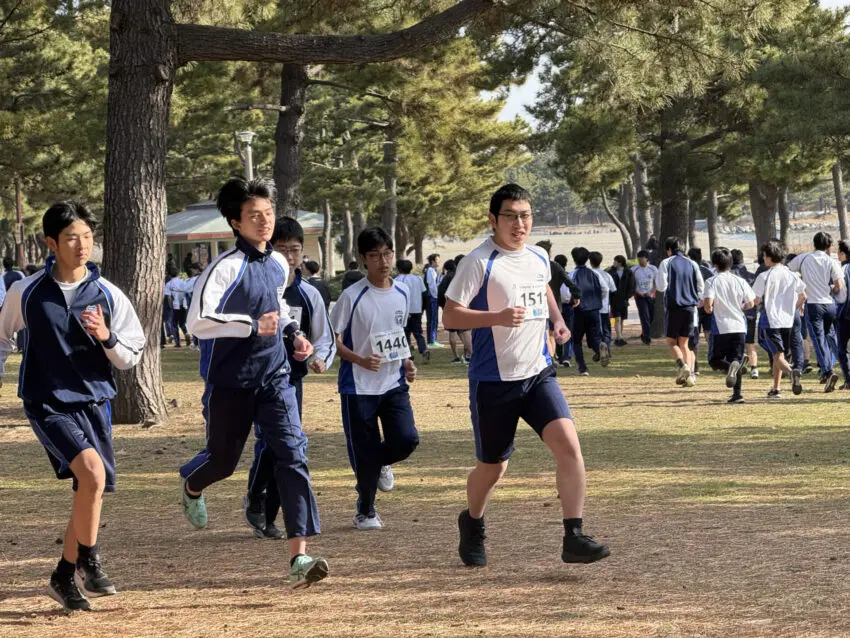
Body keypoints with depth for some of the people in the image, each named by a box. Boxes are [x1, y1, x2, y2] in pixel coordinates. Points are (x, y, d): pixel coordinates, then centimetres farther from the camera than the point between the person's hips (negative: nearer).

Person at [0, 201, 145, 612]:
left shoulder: (108, 296, -1)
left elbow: (130, 358, 4)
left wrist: (107, 337, -14)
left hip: (95, 403, 3)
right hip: (47, 404, -3)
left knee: (88, 491, 6)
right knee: (92, 472, -23)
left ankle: (65, 577, 24)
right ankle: (88, 562, -6)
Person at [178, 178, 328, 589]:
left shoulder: (279, 264, 7)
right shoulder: (227, 267, -16)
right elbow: (197, 321, -25)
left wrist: (293, 333, 10)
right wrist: (253, 326, -25)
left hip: (274, 377, 5)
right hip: (230, 381, -4)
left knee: (293, 454, -13)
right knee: (223, 460, 11)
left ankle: (299, 558, -18)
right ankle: (192, 486, 52)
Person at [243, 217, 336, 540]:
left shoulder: (309, 295, 6)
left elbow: (324, 339, 13)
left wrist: (320, 359, -8)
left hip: (292, 381, 4)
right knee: (269, 441, -19)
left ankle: (266, 519, 14)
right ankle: (254, 498, 6)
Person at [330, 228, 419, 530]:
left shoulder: (402, 293, 5)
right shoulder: (353, 296, -12)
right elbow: (334, 340, -8)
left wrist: (407, 362, 5)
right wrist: (362, 360, -22)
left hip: (394, 383, 4)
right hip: (359, 387, -4)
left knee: (407, 439, -13)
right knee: (364, 453, 0)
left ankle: (382, 463, 22)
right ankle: (365, 511, 21)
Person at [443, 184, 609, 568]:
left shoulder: (539, 259, 9)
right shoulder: (479, 262, -11)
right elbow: (451, 316, -15)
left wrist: (557, 319, 18)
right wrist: (498, 317, -27)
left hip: (538, 374, 4)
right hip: (494, 380, -4)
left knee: (568, 445, -16)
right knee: (492, 467, 8)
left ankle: (574, 538, -15)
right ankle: (472, 524, 39)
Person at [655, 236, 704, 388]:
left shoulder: (666, 263, -3)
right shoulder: (692, 264, 9)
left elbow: (661, 286, -9)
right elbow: (701, 287, 9)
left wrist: (656, 282, 12)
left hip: (674, 307, -4)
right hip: (690, 308, 4)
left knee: (671, 342, 6)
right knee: (684, 343, 11)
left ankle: (682, 365, -20)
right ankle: (690, 374, -3)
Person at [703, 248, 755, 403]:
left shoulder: (712, 281, -6)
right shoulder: (740, 281, 5)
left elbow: (708, 304, -18)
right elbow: (750, 303, 8)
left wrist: (708, 309, 5)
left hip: (721, 328, -3)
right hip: (739, 326, 3)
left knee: (715, 360, 7)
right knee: (736, 359, 10)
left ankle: (730, 367, -27)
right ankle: (737, 393, -2)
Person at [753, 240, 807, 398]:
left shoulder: (764, 277, -10)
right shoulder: (791, 275, 6)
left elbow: (755, 300, -11)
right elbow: (803, 296, 12)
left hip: (770, 321, -5)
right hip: (787, 320, 5)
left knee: (778, 356, -10)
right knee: (777, 356, 17)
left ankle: (792, 372, -39)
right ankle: (776, 389, 20)